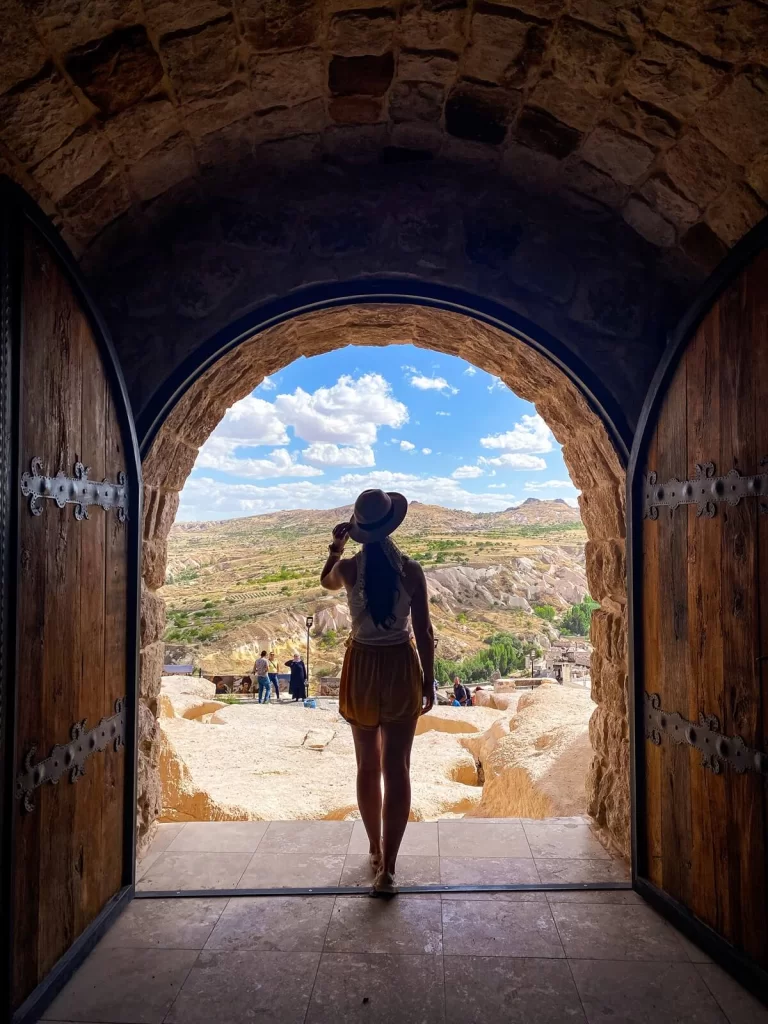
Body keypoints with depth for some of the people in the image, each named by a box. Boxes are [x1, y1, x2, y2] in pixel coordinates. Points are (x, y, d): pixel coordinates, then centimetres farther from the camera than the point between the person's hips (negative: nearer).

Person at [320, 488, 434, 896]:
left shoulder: (348, 568, -8)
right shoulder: (411, 570, -10)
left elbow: (327, 581, 17)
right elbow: (423, 632, -7)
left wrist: (334, 547, 21)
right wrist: (429, 681, 2)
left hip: (362, 667, 2)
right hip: (400, 668, -1)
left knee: (367, 765, 17)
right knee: (397, 767, 4)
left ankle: (376, 851, 32)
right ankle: (387, 866, 1)